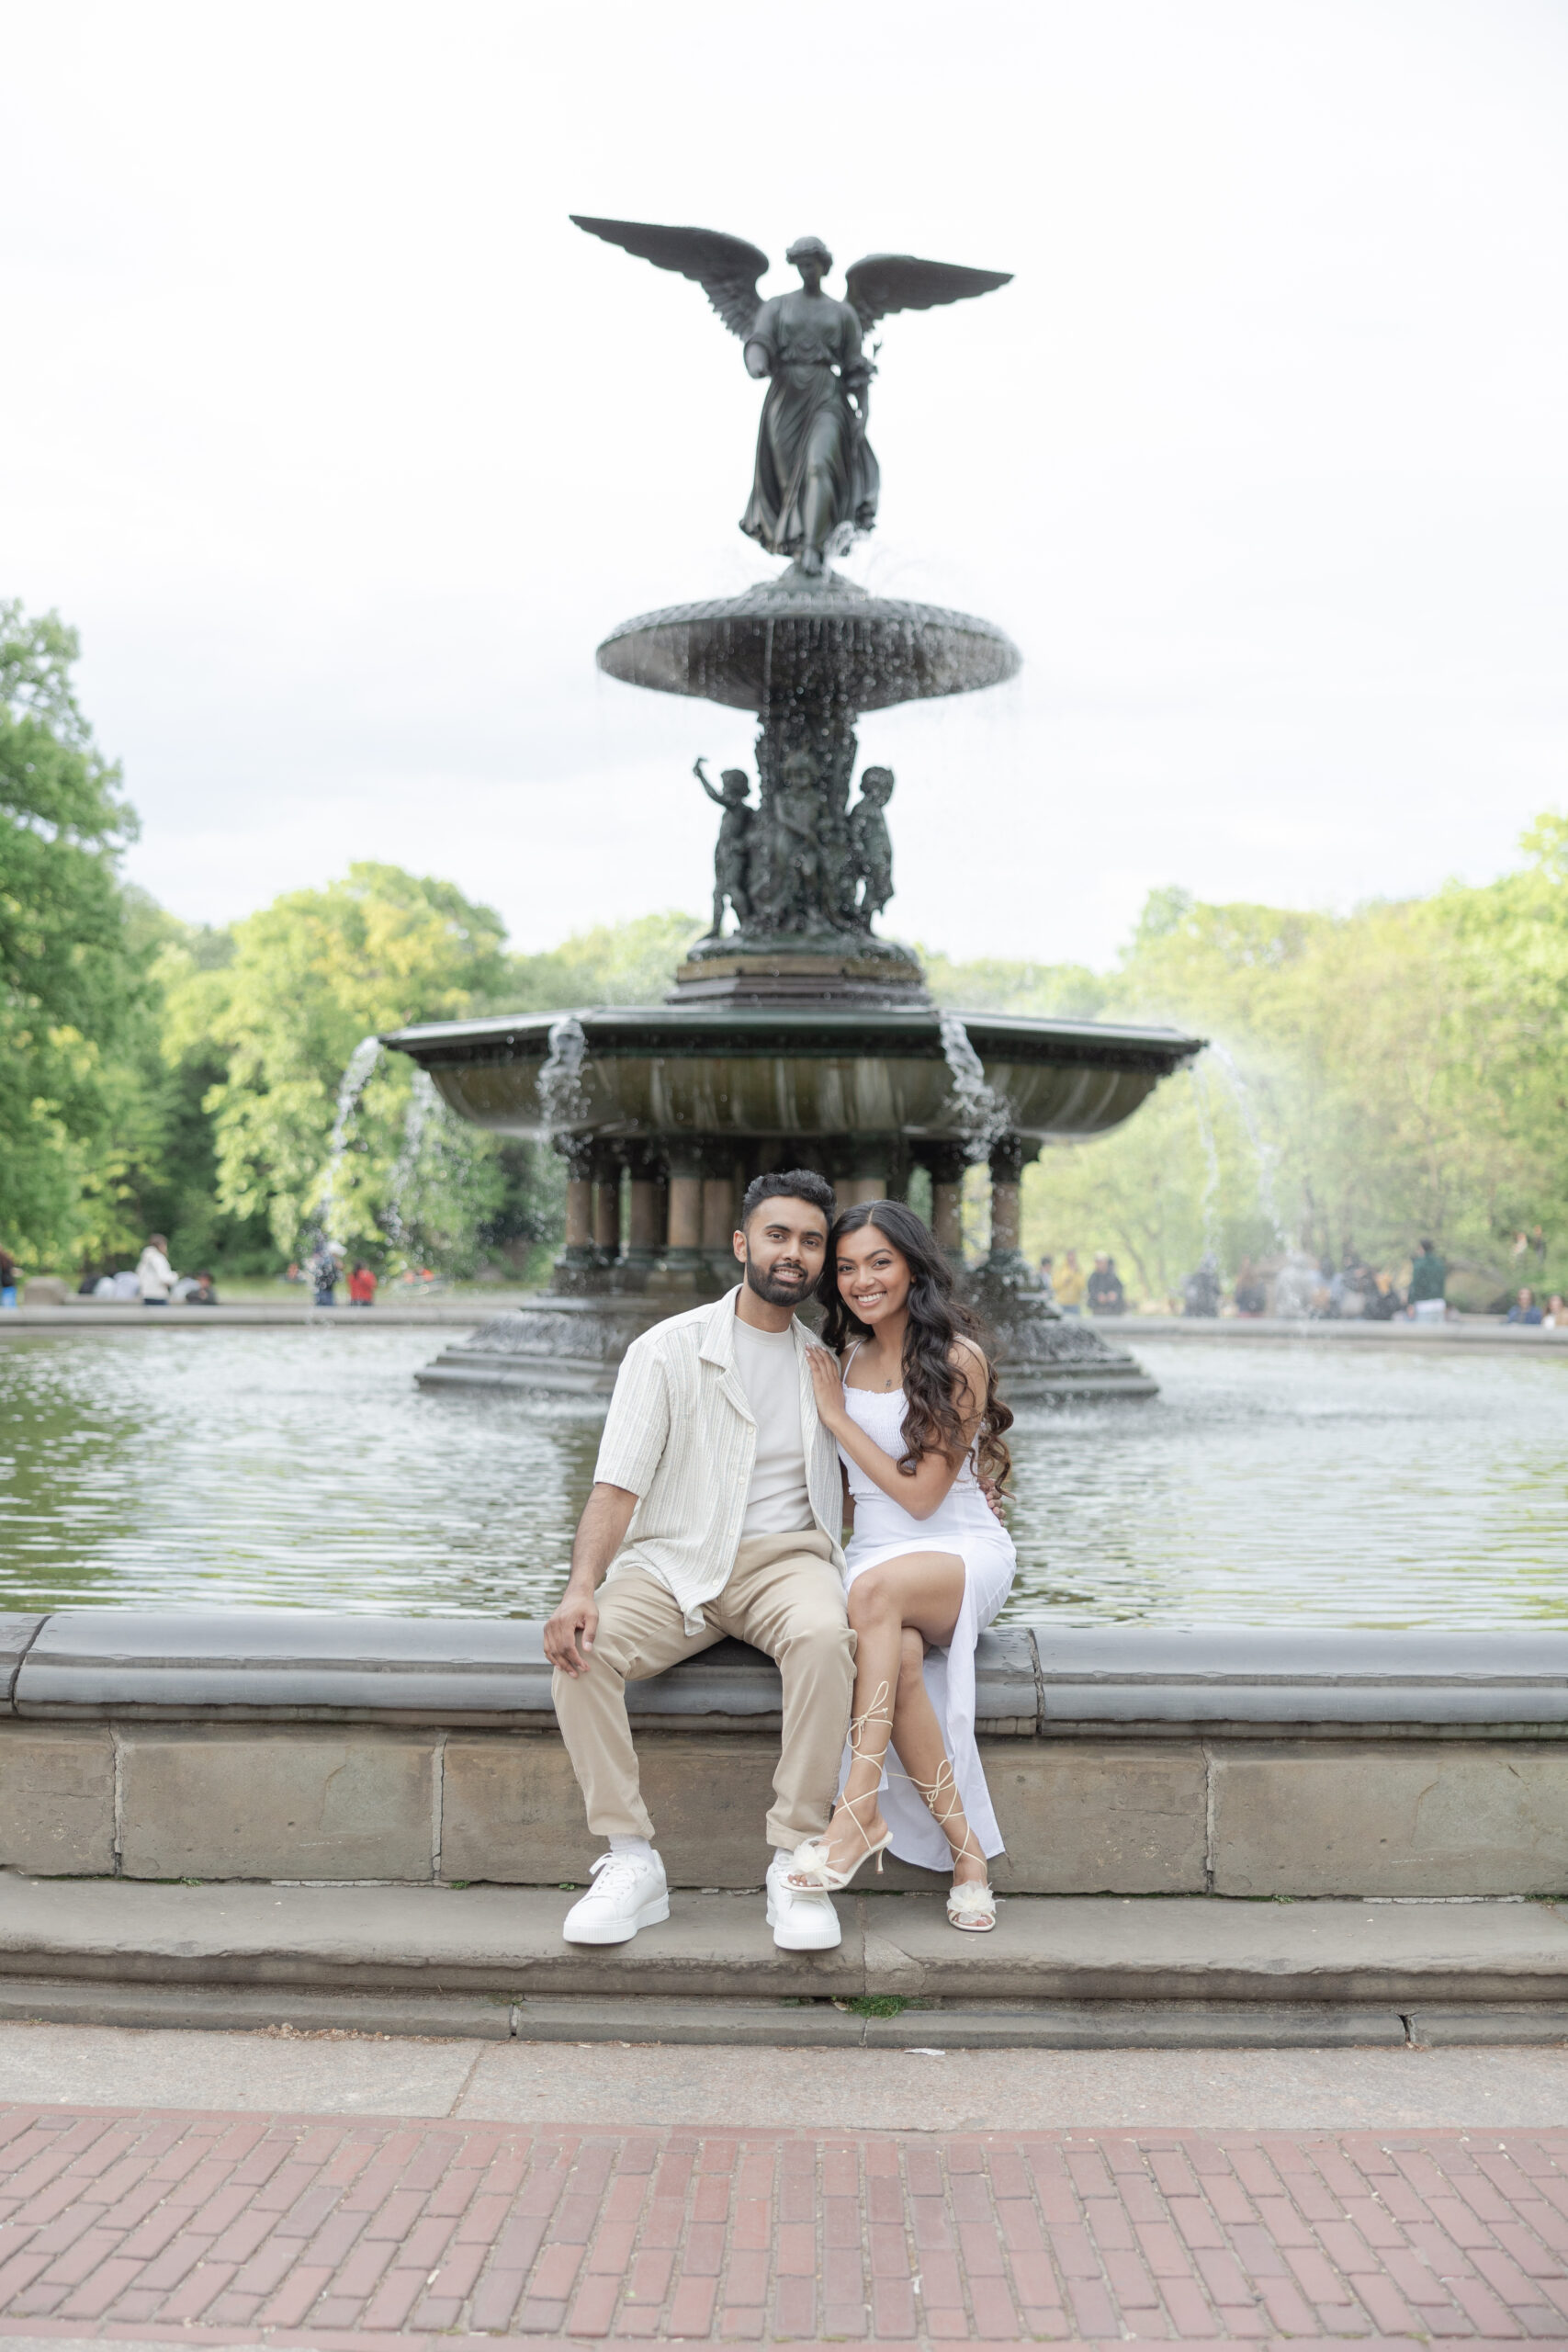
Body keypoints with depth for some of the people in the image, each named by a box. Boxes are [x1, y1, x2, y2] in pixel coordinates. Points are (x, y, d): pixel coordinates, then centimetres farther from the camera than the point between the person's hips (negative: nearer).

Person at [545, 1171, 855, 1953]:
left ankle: (796, 1863, -26)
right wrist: (582, 1588, -24)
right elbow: (618, 1485, -8)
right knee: (583, 1650, -30)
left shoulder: (831, 1359, 12)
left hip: (786, 1558, 1)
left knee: (823, 1635, -35)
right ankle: (631, 1861, -20)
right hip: (674, 1562, -1)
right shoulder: (669, 1350, 1)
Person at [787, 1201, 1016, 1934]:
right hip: (874, 1552, 4)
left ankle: (861, 1810, -38)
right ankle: (966, 1850, -25)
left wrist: (837, 1416, -8)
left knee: (878, 1588, -40)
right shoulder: (843, 1357, 12)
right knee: (900, 1658, -34)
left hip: (965, 1553, -4)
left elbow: (920, 1493, -11)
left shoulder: (956, 1360, -7)